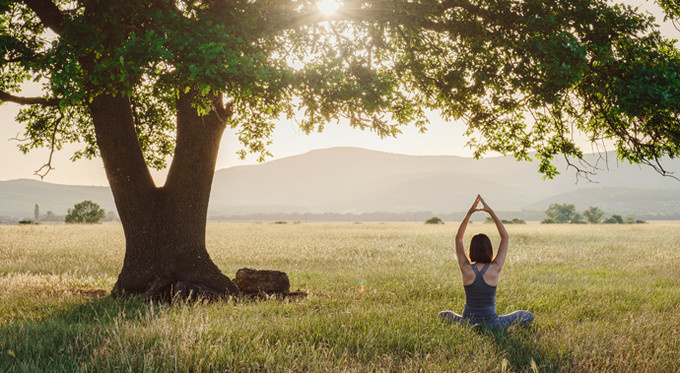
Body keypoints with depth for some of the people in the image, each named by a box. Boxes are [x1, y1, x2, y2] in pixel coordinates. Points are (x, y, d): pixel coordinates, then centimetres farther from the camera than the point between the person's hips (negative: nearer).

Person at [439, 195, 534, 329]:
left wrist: (469, 213, -4)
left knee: (443, 315, 32)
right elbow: (505, 237, -2)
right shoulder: (495, 269, -12)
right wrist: (491, 212, -4)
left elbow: (458, 238, 2)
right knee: (529, 316, 17)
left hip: (468, 323, 1)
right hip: (491, 325, -1)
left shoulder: (466, 269, -10)